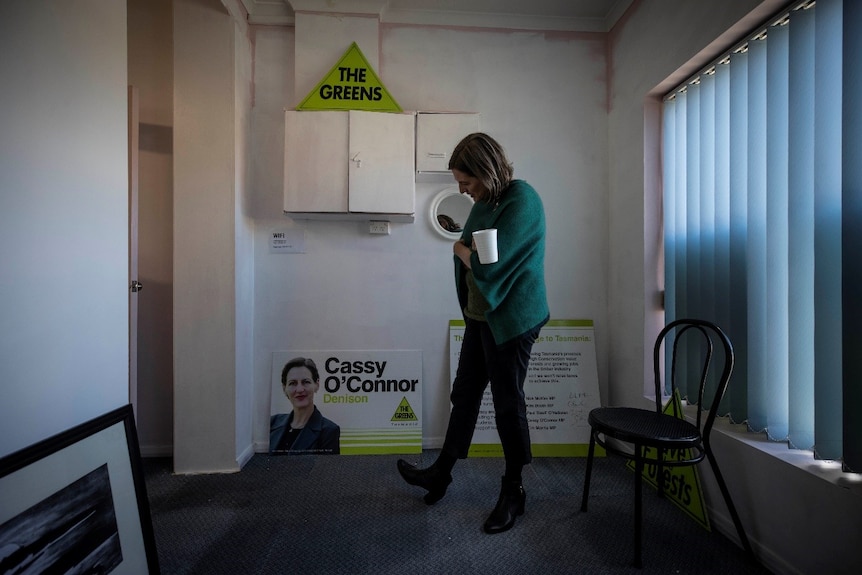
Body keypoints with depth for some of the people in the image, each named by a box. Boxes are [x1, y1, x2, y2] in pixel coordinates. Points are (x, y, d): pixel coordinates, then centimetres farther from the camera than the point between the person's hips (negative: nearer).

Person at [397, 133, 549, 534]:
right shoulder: (486, 201, 9)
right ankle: (441, 474, 37)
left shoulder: (521, 202, -17)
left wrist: (460, 249, -7)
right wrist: (466, 249, -3)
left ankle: (513, 492, 30)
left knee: (508, 404, 6)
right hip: (479, 316, 9)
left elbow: (487, 265, -24)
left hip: (510, 320, -9)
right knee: (464, 394, 17)